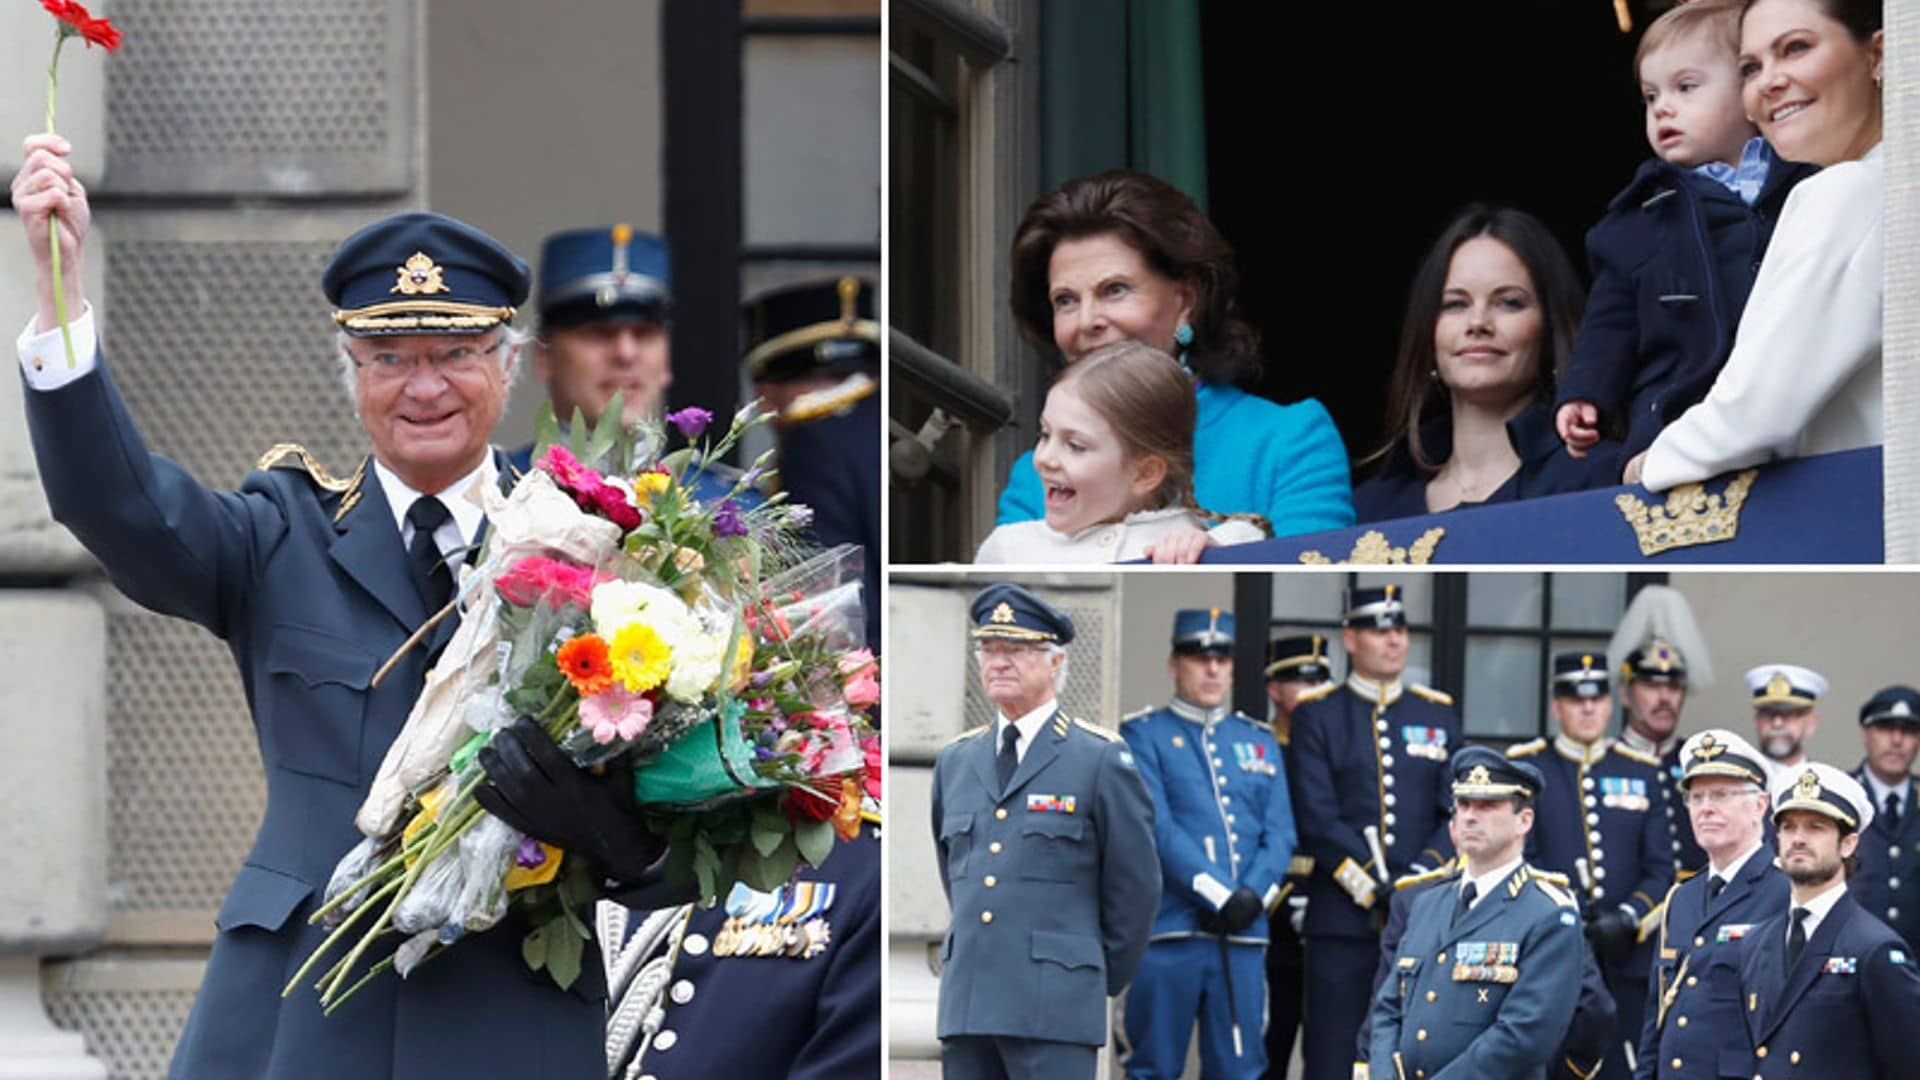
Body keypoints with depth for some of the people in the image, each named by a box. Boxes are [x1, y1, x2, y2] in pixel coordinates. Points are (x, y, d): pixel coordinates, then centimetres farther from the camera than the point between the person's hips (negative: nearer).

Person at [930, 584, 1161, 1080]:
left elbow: (1136, 889, 3)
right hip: (966, 1003, 5)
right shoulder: (955, 761, 15)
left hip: (1055, 1010, -5)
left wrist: (1102, 983, 9)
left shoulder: (1100, 760, -1)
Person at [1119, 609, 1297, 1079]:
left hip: (1244, 934, 4)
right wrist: (1218, 896, -17)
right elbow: (1157, 827, -9)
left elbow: (1281, 833, 9)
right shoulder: (1143, 736, 3)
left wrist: (1253, 896, -10)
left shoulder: (1259, 741, 18)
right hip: (1170, 931, -4)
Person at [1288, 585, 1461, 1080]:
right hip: (1343, 920, -3)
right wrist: (1374, 887, -14)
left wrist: (1420, 878, -11)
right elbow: (1316, 819, -6)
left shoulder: (1438, 714, 13)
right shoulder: (1317, 714, 3)